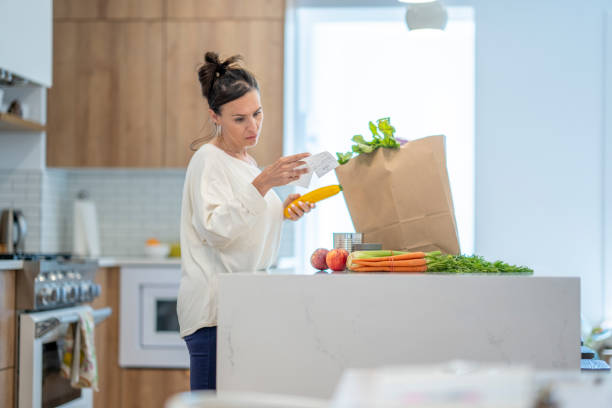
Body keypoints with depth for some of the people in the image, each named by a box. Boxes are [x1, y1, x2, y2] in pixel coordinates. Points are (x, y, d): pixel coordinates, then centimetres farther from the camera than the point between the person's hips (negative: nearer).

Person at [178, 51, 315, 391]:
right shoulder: (208, 160, -7)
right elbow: (214, 230, -20)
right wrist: (262, 184, -26)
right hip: (214, 309, -8)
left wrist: (281, 210, 12)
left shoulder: (245, 160, 20)